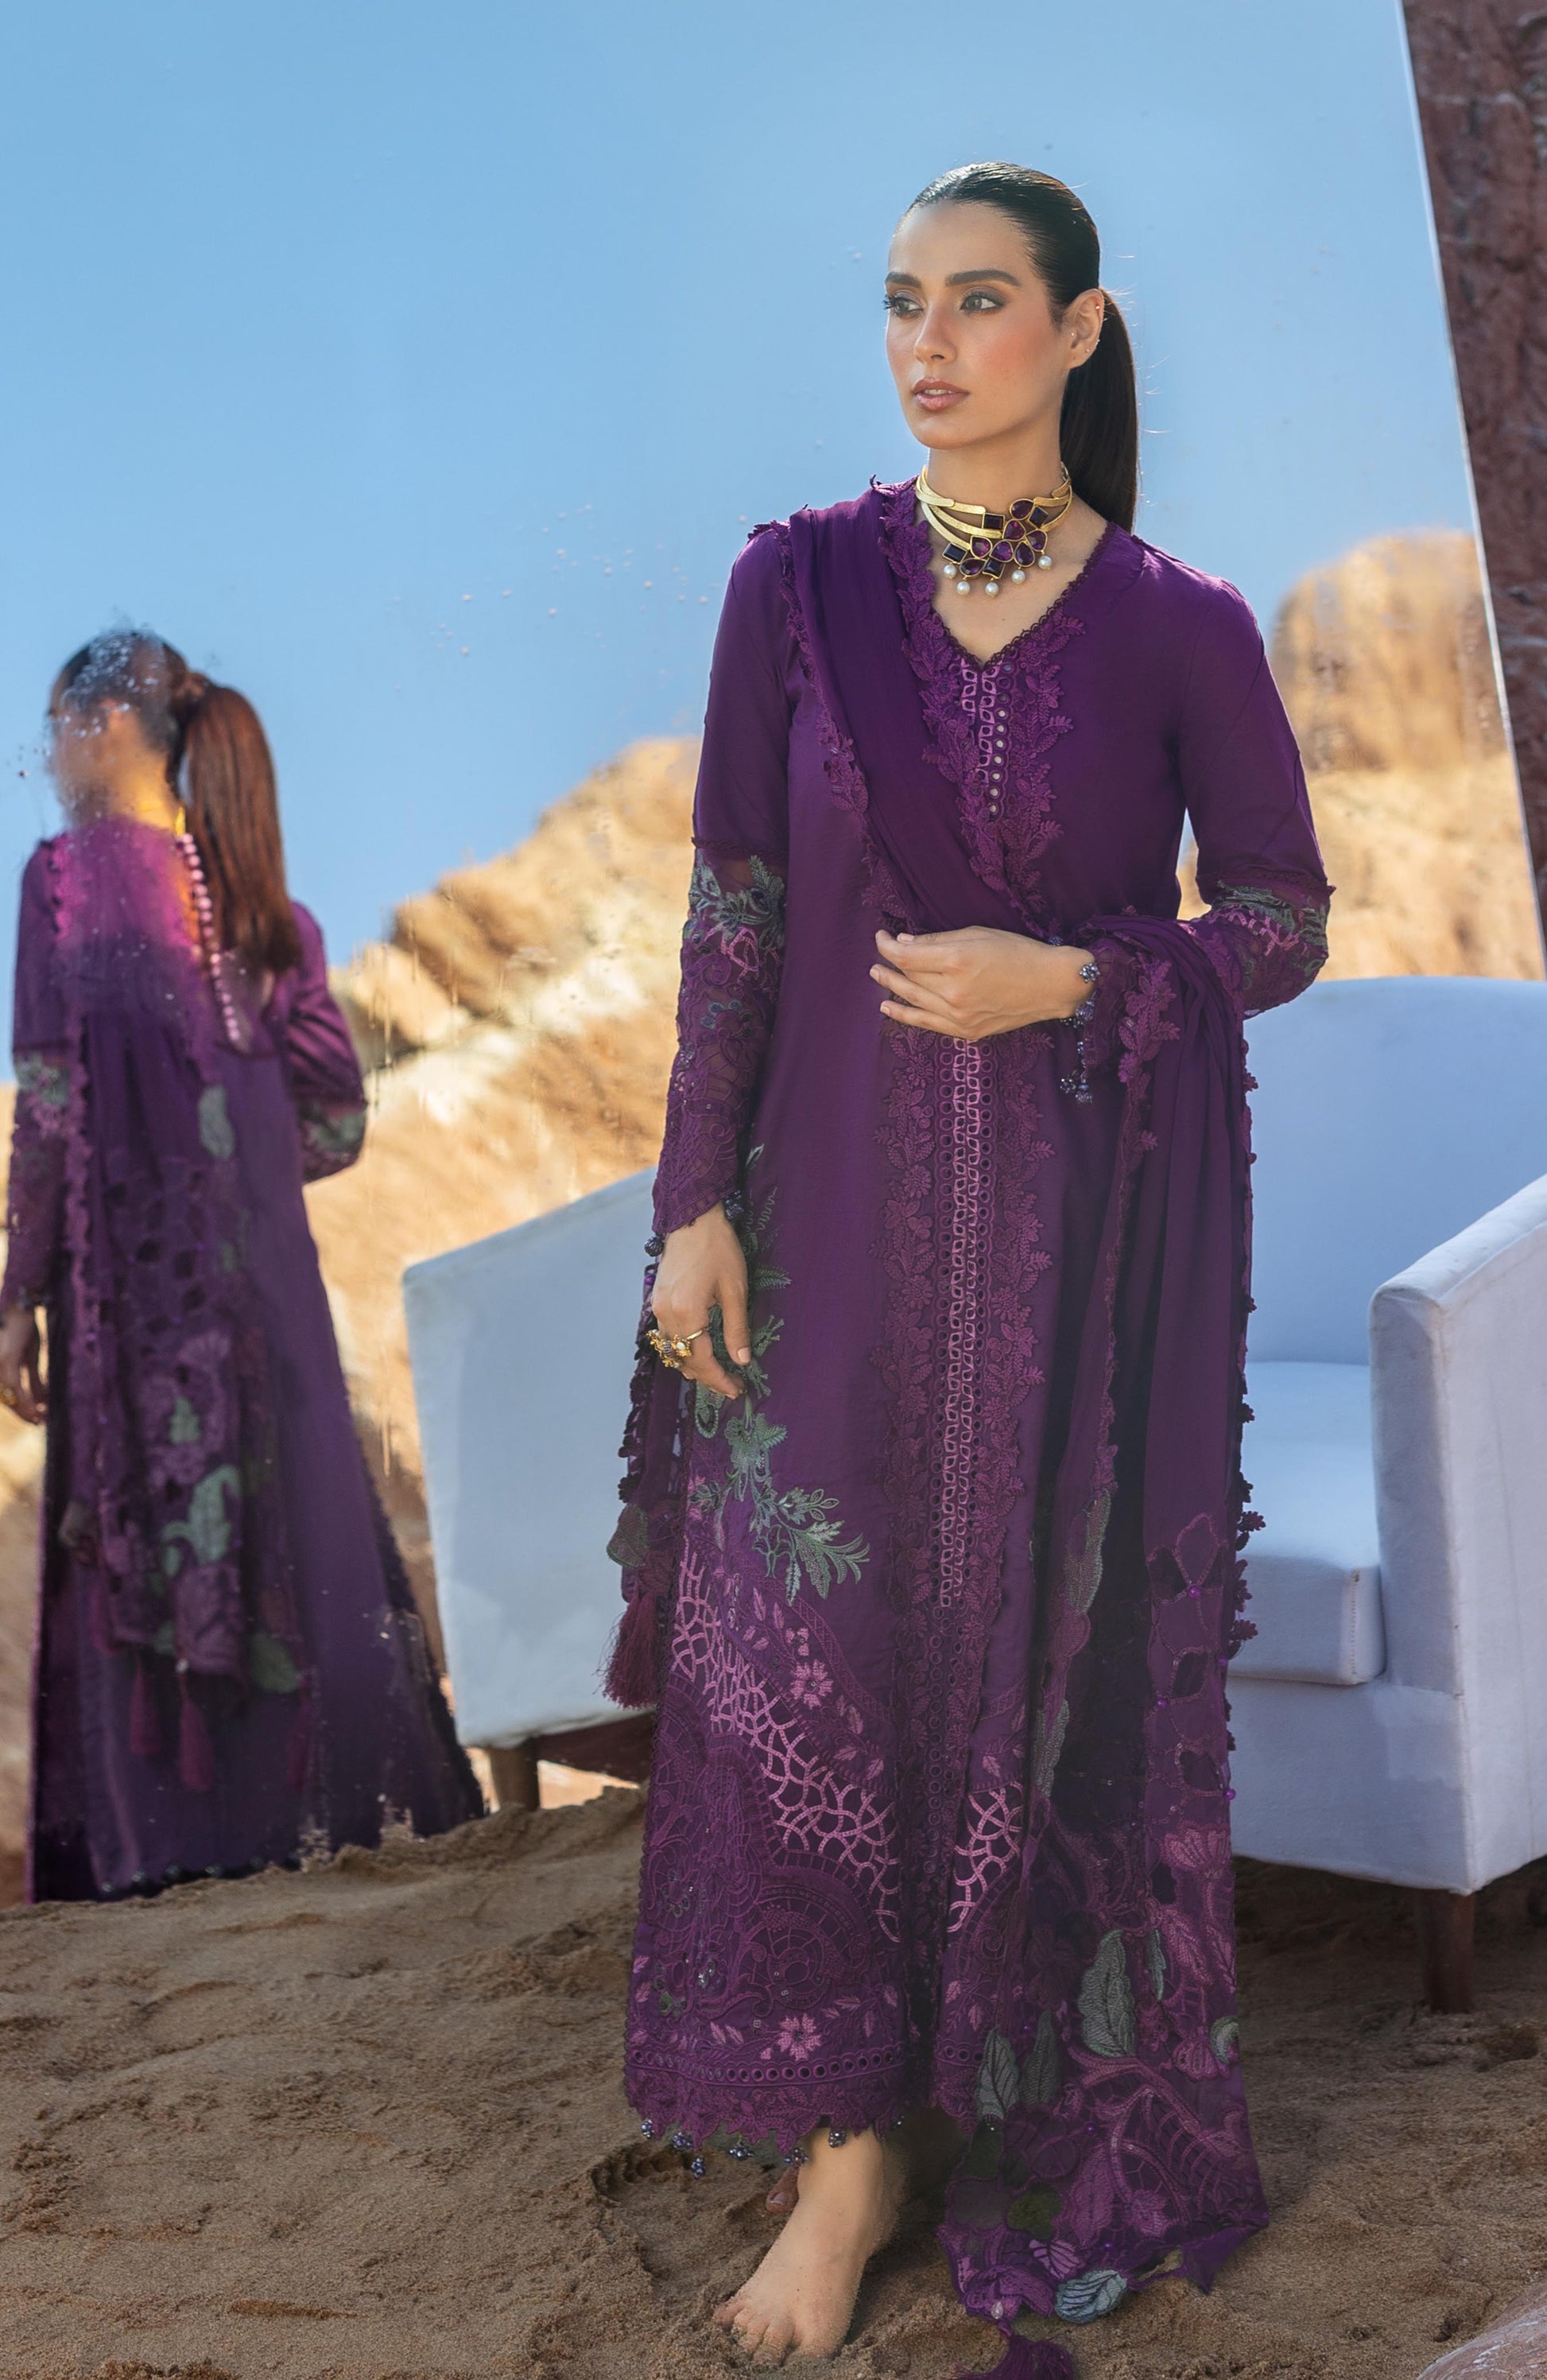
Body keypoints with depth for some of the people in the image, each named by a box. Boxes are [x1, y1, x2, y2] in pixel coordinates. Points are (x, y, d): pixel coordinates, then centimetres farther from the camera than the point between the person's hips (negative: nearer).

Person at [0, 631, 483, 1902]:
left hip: (129, 1269, -5)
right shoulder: (258, 893, 11)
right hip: (266, 1266, 5)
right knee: (292, 1510, 10)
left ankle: (171, 1828, 0)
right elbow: (336, 1113, 10)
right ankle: (325, 1791, 15)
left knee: (143, 1534, -1)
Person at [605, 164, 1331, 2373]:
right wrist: (699, 1203, -4)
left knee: (1080, 1660, 6)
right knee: (806, 1654, 1)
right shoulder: (800, 582, 0)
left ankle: (1107, 2141, 26)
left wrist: (1068, 980, -15)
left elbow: (1284, 923, 2)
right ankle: (850, 2150, 17)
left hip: (1102, 1213, -1)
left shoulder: (1182, 625, -4)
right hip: (858, 1202, 2)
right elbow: (737, 909, 0)